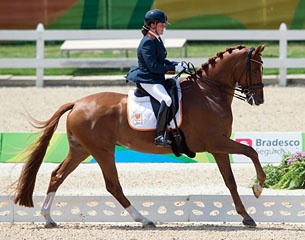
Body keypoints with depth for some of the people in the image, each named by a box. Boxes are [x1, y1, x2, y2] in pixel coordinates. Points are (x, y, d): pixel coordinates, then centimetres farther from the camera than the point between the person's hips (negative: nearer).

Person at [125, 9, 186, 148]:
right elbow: (153, 66, -22)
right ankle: (160, 136, -32)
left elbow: (161, 61, 23)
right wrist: (173, 68, -18)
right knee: (166, 100, -31)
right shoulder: (147, 42, -16)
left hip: (157, 79, 11)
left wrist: (177, 65, 7)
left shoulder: (156, 40, 14)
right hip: (147, 80, -11)